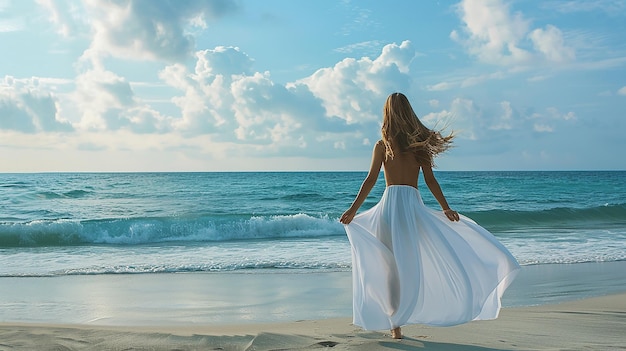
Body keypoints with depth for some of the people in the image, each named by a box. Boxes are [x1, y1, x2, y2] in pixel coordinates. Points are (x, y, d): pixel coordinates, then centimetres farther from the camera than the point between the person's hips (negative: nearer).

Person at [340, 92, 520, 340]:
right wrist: (446, 209, 8)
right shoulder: (420, 143, 8)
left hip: (390, 204, -1)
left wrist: (353, 210, 0)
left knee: (393, 266, 3)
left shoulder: (382, 145, 4)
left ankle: (395, 323, 5)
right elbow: (430, 180, 4)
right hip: (414, 206, 1)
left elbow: (371, 180, -2)